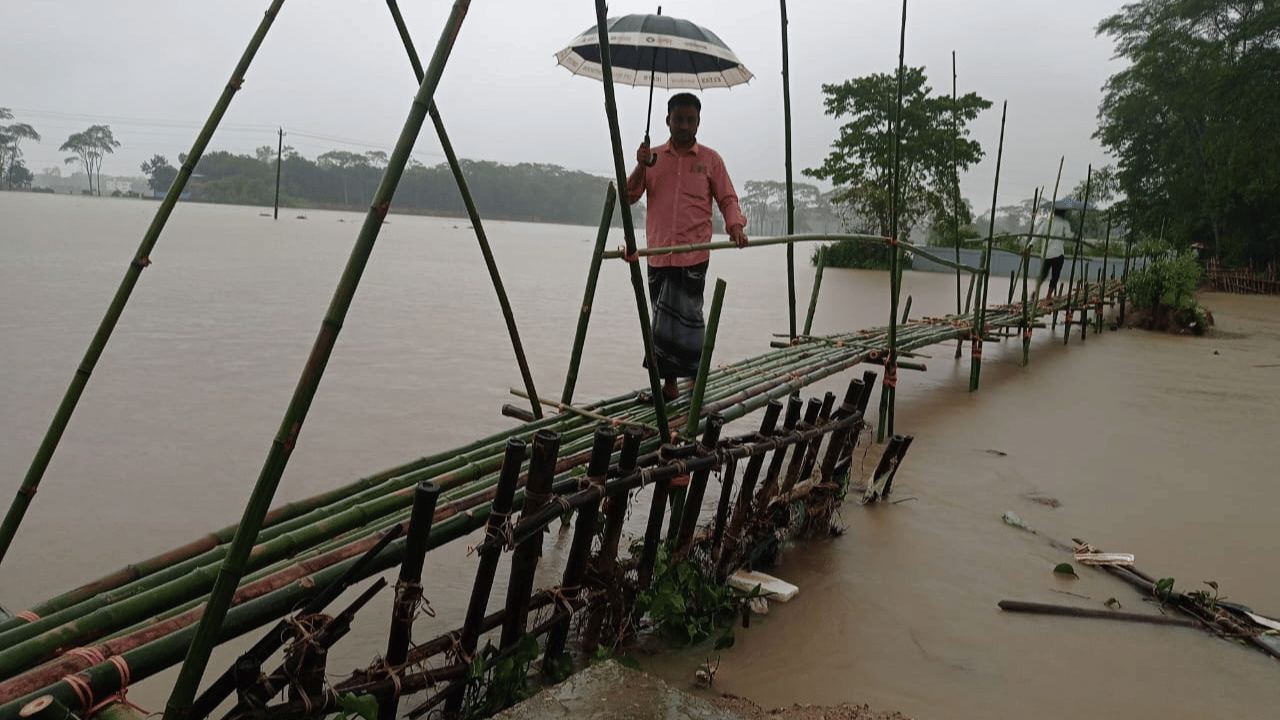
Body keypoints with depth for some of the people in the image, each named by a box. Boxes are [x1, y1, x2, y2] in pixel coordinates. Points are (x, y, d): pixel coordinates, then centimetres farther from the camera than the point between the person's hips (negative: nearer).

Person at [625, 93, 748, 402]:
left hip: (693, 254, -3)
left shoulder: (710, 159, 8)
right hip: (658, 252, 3)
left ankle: (671, 385, -3)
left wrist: (735, 225, -9)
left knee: (683, 316, -11)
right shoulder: (653, 157, 13)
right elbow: (629, 197, 6)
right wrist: (640, 167, -11)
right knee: (663, 319, 7)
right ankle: (670, 385, 16)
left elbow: (727, 199, 10)